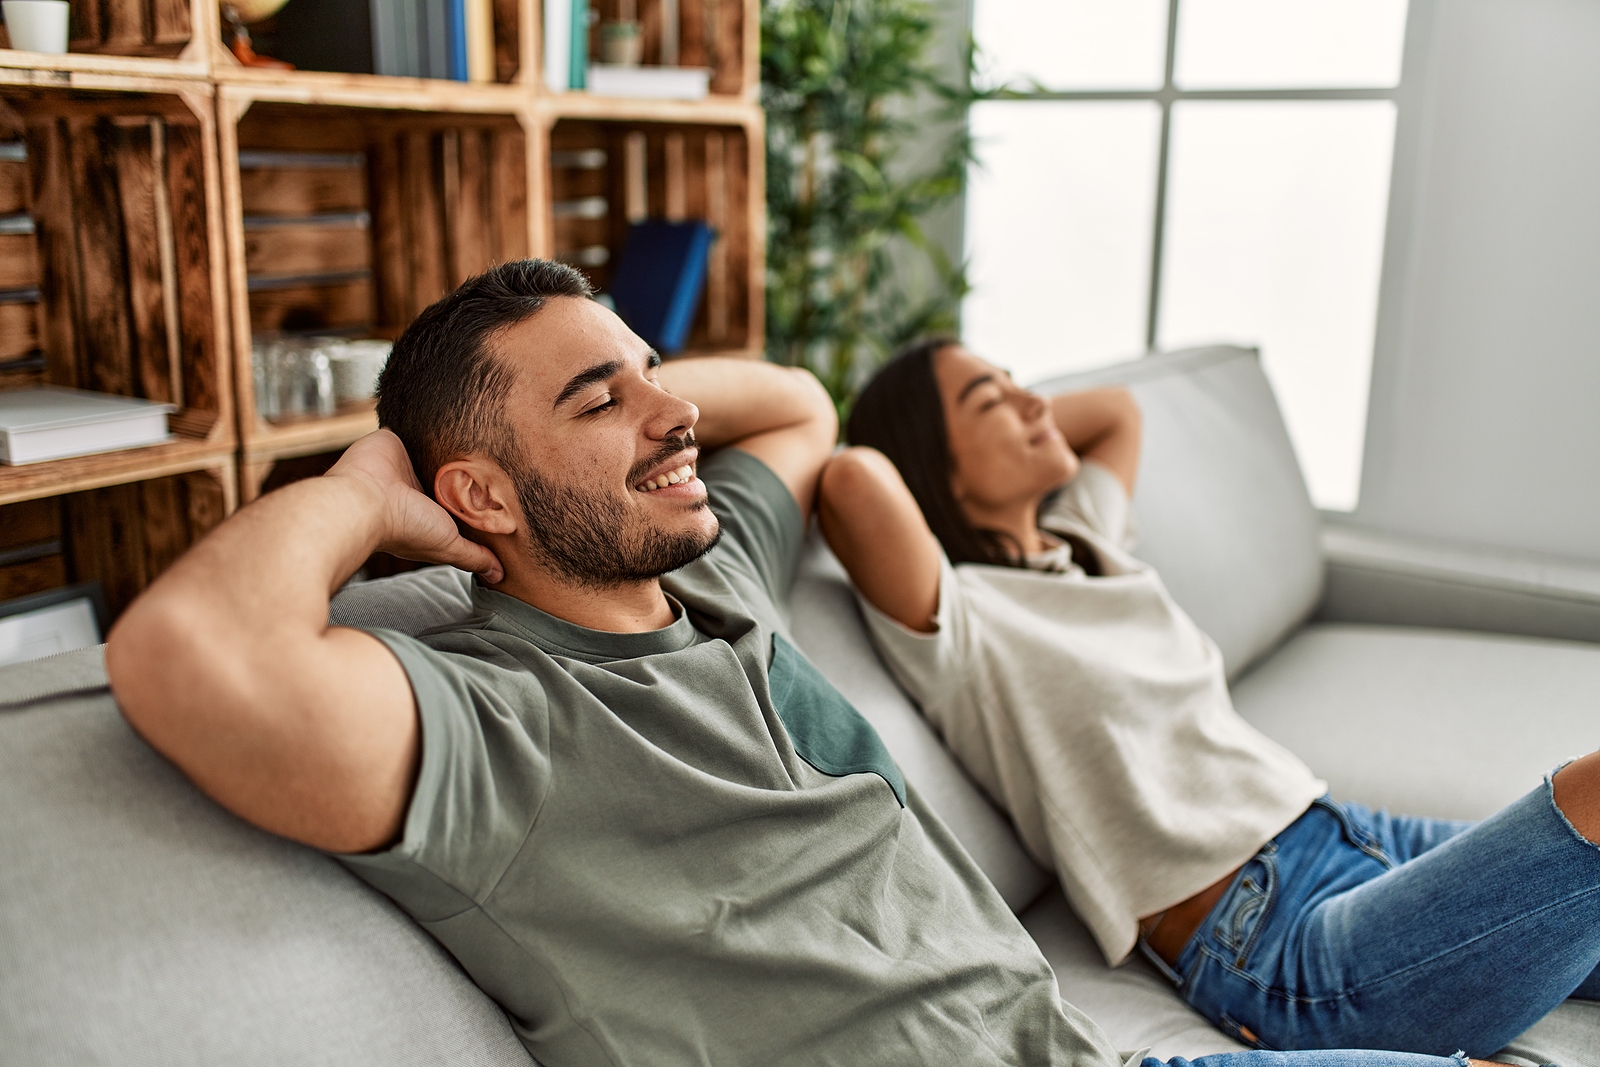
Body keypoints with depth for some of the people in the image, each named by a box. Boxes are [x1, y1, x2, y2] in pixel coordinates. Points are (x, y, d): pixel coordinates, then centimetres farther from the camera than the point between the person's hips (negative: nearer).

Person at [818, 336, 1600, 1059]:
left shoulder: (1079, 542, 16)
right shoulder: (955, 622, -12)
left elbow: (1116, 409, 34)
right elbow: (854, 480, -32)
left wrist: (1016, 419, 20)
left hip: (1354, 838, 9)